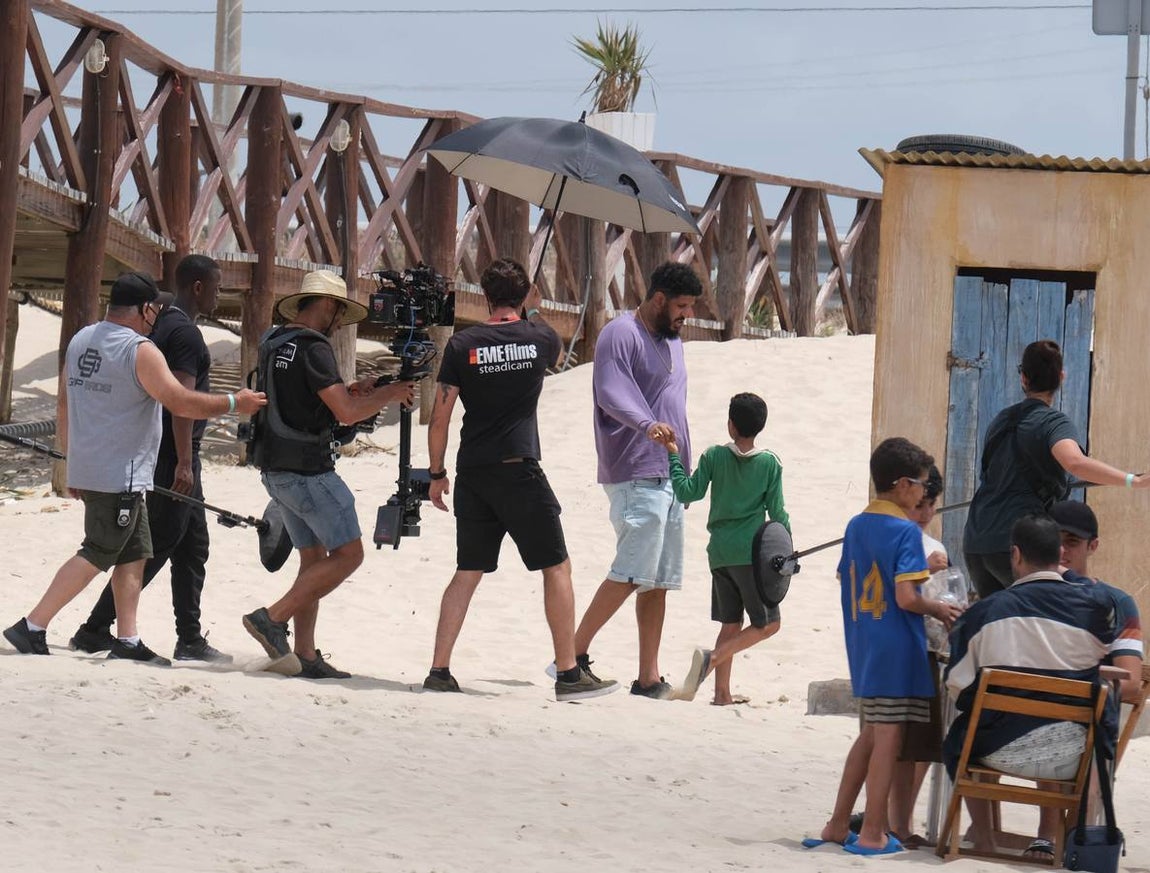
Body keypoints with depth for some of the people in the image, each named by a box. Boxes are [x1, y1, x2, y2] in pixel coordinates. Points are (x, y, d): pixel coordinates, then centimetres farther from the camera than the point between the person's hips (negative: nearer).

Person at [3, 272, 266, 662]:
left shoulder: (80, 341, 11)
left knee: (134, 554, 12)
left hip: (87, 468, 9)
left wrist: (73, 462, 25)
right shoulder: (140, 350, -15)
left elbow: (66, 405, 18)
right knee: (97, 555, -5)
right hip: (119, 476, -9)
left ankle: (127, 640, 10)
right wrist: (235, 403, -5)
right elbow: (181, 402, -18)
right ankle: (32, 627, -8)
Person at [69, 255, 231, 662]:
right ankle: (95, 629, -7)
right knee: (159, 545, -8)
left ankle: (190, 639, 13)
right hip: (174, 454, -10)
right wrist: (183, 462, -25)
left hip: (164, 453, 10)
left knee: (193, 546, 12)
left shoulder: (164, 325, 16)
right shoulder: (185, 333, -15)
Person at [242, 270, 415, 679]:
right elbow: (346, 412, -19)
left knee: (314, 558, 13)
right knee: (348, 554, -5)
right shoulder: (312, 347, -15)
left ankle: (304, 654, 7)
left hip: (276, 471, 9)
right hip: (308, 471, -9)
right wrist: (390, 395, -4)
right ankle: (272, 618, -11)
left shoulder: (272, 343, 13)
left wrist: (351, 391, 15)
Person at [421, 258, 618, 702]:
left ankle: (439, 671, 5)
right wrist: (534, 310, 41)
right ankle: (568, 673, 4)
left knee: (467, 574, 11)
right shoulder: (540, 338, -1)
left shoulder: (462, 345, 0)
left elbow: (439, 419, 2)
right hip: (520, 472, -2)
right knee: (557, 567, 6)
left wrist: (437, 473, 12)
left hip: (472, 473, 3)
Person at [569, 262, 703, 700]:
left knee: (660, 580, 7)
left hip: (670, 474, 9)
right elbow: (610, 393, -22)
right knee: (633, 571, -15)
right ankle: (574, 653, -9)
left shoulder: (671, 340, 21)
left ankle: (649, 678, 8)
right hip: (635, 476, -9)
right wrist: (647, 424, -39)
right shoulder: (621, 335, -8)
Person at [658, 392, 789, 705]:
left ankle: (722, 692, 7)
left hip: (719, 551, 4)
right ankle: (713, 657, -16)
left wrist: (674, 456, 11)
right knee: (768, 623, 3)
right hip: (751, 552, -4)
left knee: (731, 624, 13)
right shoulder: (771, 463, -4)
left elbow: (687, 493, 1)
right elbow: (777, 513, -2)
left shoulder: (713, 457, -1)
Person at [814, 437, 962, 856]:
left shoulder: (856, 526, 9)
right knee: (888, 739, -2)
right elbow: (906, 598, -21)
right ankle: (872, 834, 1)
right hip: (898, 649, -8)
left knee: (871, 734, 17)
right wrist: (938, 610, -3)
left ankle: (838, 825, 19)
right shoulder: (906, 531, -14)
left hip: (862, 645, 8)